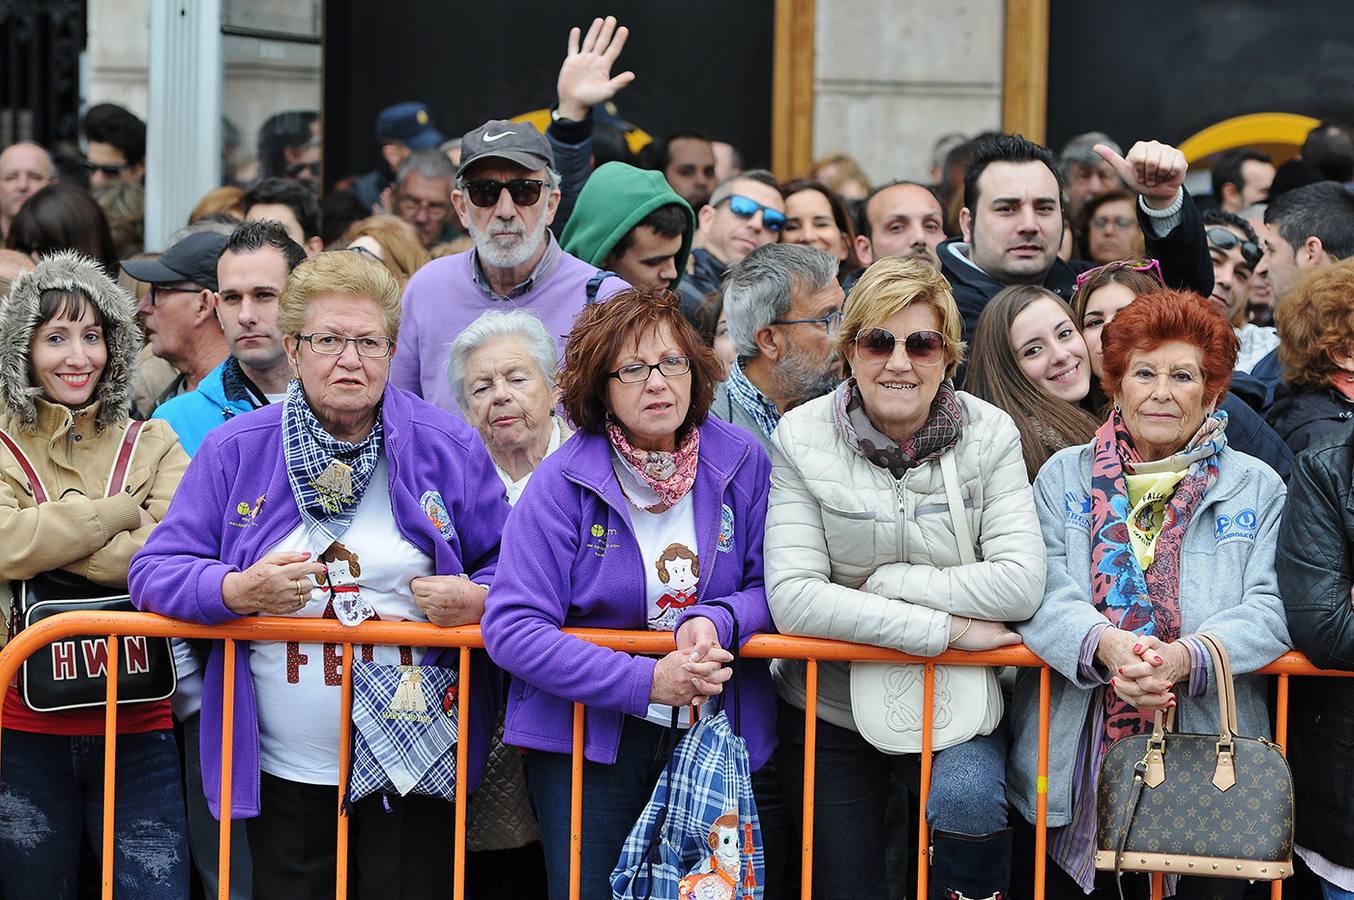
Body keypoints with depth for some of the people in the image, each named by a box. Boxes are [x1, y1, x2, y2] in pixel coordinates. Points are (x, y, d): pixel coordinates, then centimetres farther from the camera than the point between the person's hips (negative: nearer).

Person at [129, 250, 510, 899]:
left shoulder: (449, 449, 2)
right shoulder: (235, 450, 1)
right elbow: (155, 573, 0)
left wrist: (479, 601, -15)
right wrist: (238, 591, -19)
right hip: (284, 774, 0)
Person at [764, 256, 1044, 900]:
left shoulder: (987, 434, -4)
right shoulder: (803, 437, -7)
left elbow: (1021, 584, -14)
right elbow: (792, 597, -17)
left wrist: (889, 583, -17)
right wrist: (947, 628, -21)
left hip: (954, 703, -1)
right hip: (830, 708, 1)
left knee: (967, 799, -30)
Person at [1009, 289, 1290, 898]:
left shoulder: (1257, 488, 8)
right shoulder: (1063, 476, 10)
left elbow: (1271, 609, -4)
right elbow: (1043, 591, -4)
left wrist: (1187, 655, -23)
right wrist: (1105, 643, -25)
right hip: (1072, 761, 0)